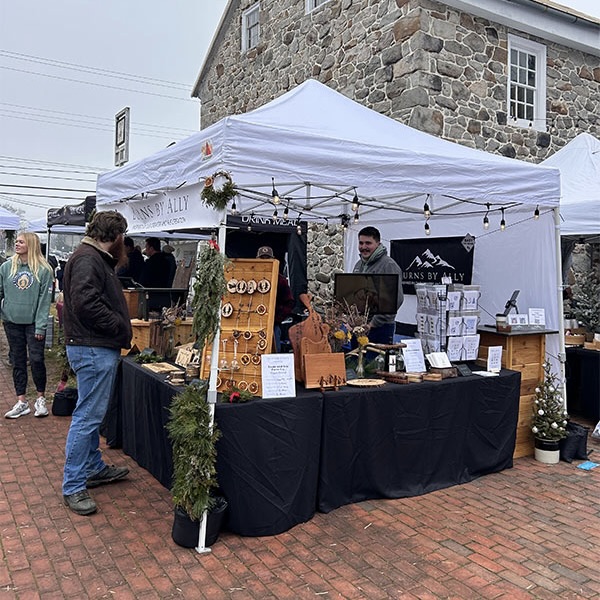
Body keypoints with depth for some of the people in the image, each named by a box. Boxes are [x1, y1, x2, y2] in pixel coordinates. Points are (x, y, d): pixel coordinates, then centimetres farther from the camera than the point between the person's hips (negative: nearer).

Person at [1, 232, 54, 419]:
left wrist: (41, 326, -11)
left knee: (36, 360, -2)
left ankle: (41, 399, 16)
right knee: (18, 361, 9)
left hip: (34, 323, -3)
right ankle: (21, 402, 17)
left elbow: (45, 299, -8)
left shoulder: (44, 270, -7)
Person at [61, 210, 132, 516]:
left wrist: (121, 326, 8)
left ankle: (94, 467, 35)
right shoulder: (87, 259, -17)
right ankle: (73, 487, 4)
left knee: (92, 414, 20)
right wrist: (121, 326, -18)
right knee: (87, 416, -5)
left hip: (100, 348, 11)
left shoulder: (97, 259, 17)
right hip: (93, 349, -11)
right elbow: (86, 303, -27)